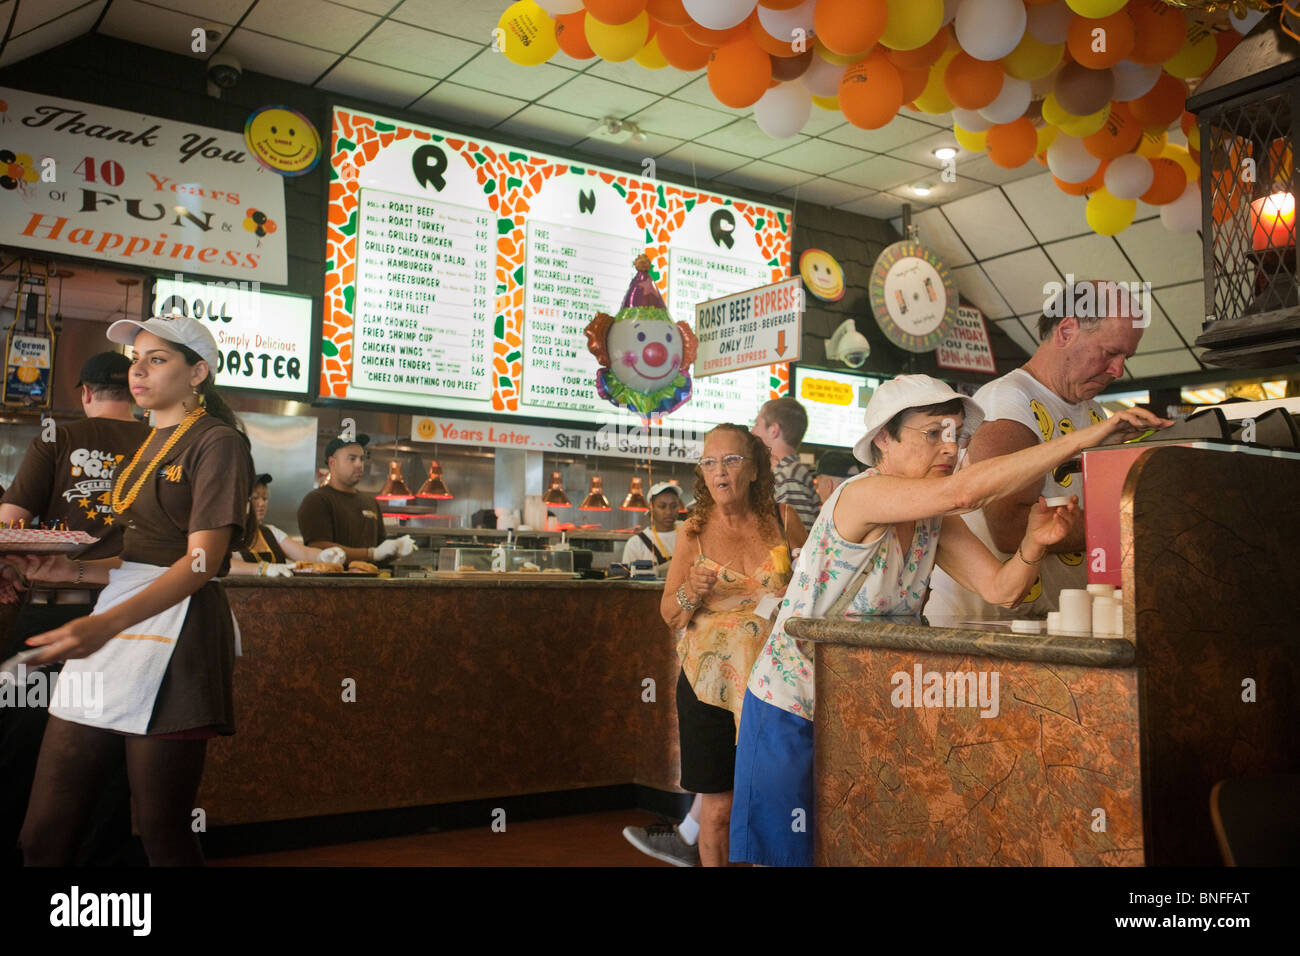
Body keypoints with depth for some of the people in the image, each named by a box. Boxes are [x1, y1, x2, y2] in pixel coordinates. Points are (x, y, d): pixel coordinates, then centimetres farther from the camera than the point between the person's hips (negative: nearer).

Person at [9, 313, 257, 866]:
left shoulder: (217, 442, -5)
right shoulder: (150, 446, 22)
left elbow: (202, 561, -16)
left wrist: (107, 624, -29)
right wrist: (76, 569, 7)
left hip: (174, 632, -8)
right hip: (108, 632, 8)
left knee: (161, 834, -2)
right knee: (43, 834, 5)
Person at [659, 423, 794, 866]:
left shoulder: (780, 521, 2)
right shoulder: (695, 531, 1)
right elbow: (670, 616, 4)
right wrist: (692, 592, -16)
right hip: (711, 684, 0)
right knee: (717, 808, 4)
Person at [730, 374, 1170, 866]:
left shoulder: (934, 521, 2)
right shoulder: (860, 495, -23)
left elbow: (999, 588, -4)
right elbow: (963, 490, -38)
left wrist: (1033, 544, -25)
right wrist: (1087, 435, -36)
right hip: (791, 713, -7)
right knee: (786, 852, 2)